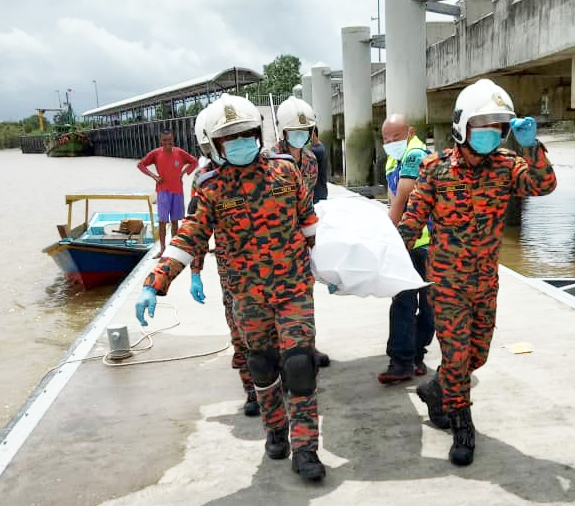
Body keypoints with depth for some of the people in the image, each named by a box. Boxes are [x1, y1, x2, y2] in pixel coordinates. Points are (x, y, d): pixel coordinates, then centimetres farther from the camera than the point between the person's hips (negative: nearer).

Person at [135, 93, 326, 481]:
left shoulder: (286, 170, -2)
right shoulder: (211, 188, -6)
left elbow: (308, 220, 9)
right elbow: (188, 241, -9)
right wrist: (154, 285, -17)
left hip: (295, 285, 0)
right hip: (248, 293, 0)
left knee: (299, 364, -3)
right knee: (263, 364, 14)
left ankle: (305, 449, 10)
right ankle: (276, 428, 37)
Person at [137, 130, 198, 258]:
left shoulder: (180, 152, -3)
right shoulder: (156, 153, -4)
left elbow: (194, 162, 9)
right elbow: (140, 164, 4)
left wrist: (183, 173, -1)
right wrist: (153, 176, -6)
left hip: (177, 190, 2)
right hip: (163, 191, -1)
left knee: (174, 220, 10)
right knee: (162, 221, -6)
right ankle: (162, 248, 2)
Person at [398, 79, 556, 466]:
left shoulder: (505, 166, -3)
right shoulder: (437, 169, -10)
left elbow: (543, 184, -19)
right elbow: (412, 221, -5)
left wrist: (530, 145, -31)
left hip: (487, 281, 4)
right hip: (448, 280, -3)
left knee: (477, 354, 16)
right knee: (456, 353, 1)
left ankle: (436, 390, 42)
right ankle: (462, 427, 20)